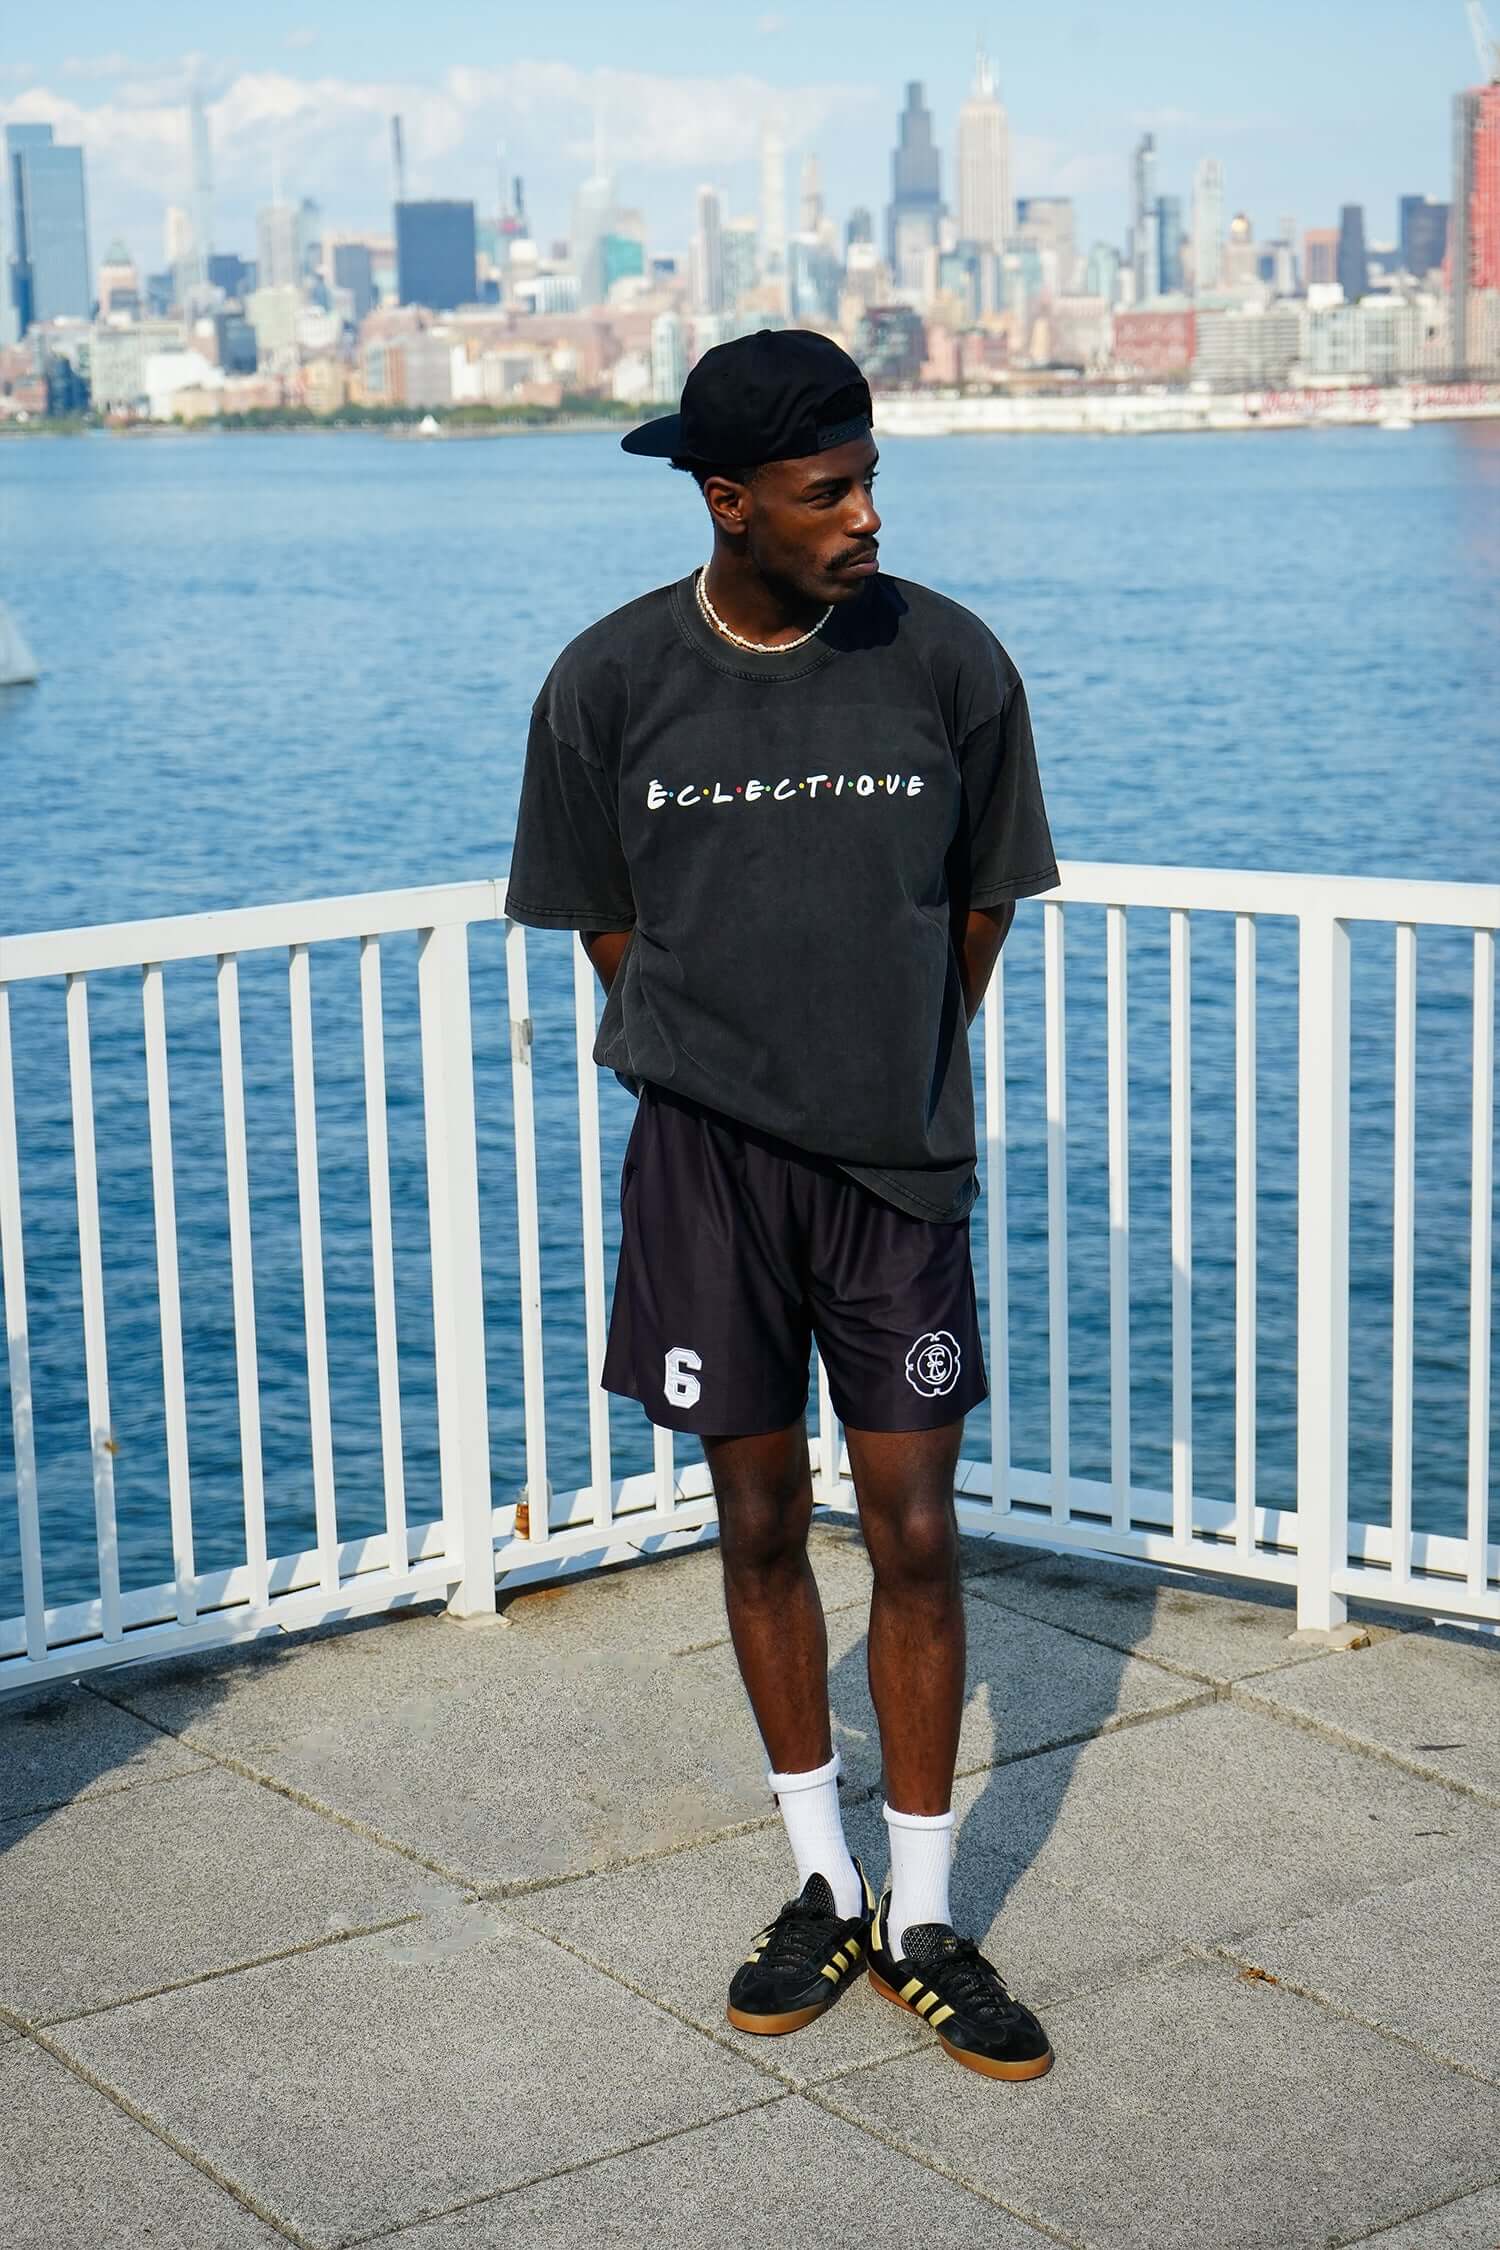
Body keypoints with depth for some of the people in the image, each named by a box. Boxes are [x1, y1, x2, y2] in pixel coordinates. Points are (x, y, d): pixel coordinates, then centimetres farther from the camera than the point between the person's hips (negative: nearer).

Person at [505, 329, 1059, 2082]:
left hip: (899, 1163, 0)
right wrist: (725, 1073, 8)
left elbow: (982, 902, 7)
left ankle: (923, 1925, 17)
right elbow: (607, 921, 7)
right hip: (706, 1162, 0)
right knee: (761, 1527, 9)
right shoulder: (611, 683, -6)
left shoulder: (949, 664, -6)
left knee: (915, 1540, 3)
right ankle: (825, 1890, 27)